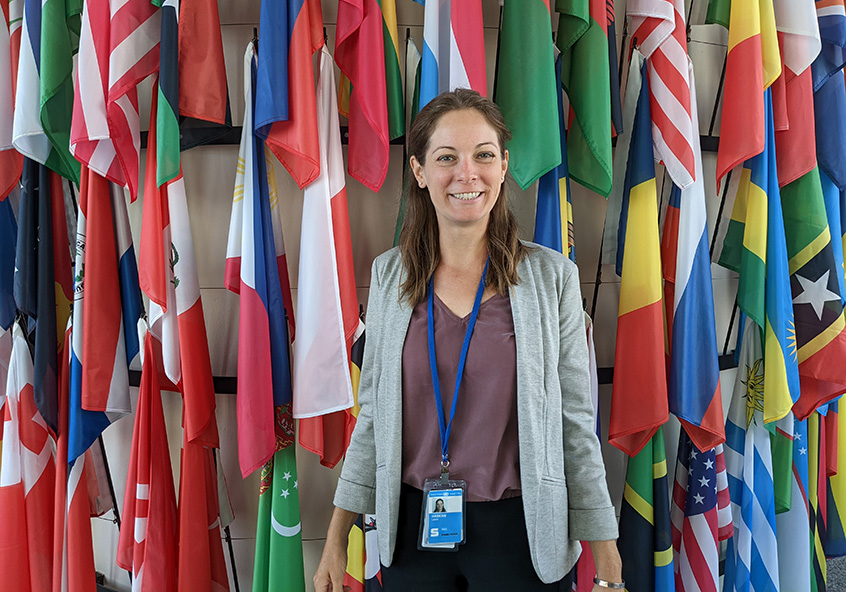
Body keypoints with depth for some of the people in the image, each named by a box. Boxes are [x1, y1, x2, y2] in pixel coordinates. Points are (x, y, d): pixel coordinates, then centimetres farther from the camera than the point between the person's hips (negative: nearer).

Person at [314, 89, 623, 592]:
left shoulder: (552, 276, -7)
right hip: (412, 530, 2)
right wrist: (336, 540, 6)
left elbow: (576, 423, -5)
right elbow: (373, 415, 4)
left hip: (520, 533, -1)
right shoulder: (390, 274, -1)